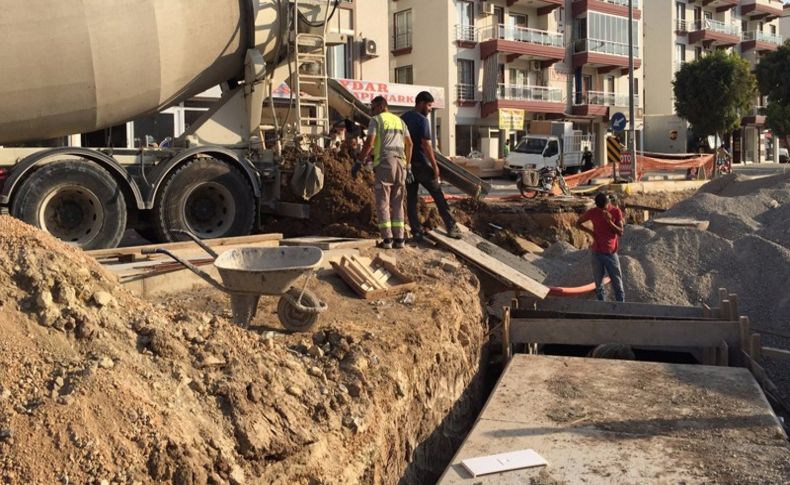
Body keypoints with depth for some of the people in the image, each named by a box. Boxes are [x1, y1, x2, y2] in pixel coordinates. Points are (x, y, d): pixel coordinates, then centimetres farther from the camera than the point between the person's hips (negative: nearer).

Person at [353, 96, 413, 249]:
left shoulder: (376, 120, 2)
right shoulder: (399, 121, 20)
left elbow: (369, 143, -9)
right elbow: (409, 143, 16)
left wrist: (358, 163, -4)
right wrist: (407, 166, 21)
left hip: (384, 163, -5)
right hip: (400, 163, 5)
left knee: (383, 202, -2)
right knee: (397, 203, 9)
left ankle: (387, 239, -7)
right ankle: (399, 238, 5)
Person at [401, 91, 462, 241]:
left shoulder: (403, 118, 11)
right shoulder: (422, 120, -11)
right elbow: (426, 144, -18)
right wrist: (435, 165, -15)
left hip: (408, 164, 7)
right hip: (421, 164, -6)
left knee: (411, 198, 6)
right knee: (438, 195, 2)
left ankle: (416, 232, 5)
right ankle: (451, 227, 3)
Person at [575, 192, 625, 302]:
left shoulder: (616, 211, -5)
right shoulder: (592, 212, -4)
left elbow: (620, 232, -8)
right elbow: (578, 223, 8)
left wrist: (609, 221, -22)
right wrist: (590, 231, -7)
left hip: (611, 253, -1)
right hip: (596, 253, 1)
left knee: (617, 282, 1)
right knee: (599, 283, 8)